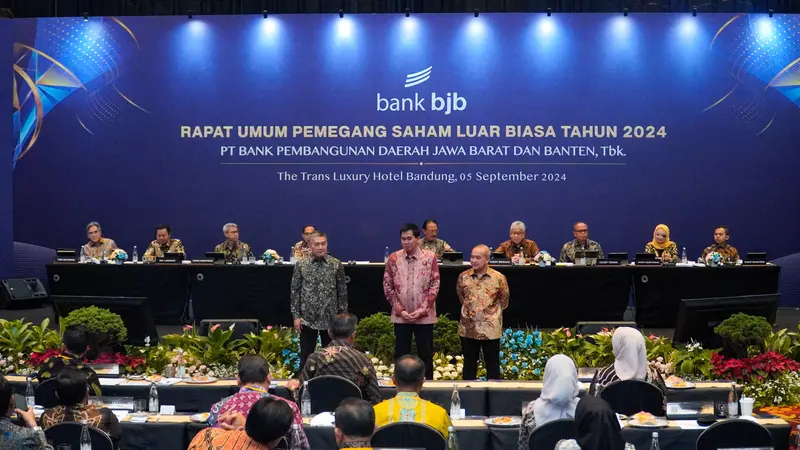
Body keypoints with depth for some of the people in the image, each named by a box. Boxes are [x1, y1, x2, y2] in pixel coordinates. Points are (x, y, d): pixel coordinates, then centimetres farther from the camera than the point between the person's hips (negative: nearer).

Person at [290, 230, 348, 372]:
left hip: (330, 318, 0)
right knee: (306, 355, 7)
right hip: (307, 318, 0)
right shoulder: (301, 265, -2)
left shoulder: (337, 265, -2)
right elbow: (295, 291, 1)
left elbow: (342, 292, 2)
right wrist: (296, 316, -3)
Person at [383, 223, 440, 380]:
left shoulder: (430, 258, -3)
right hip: (400, 316, 1)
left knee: (426, 355, 6)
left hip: (424, 316, -1)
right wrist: (400, 310, -7)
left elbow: (435, 286, -4)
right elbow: (388, 287, 2)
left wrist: (422, 310, -12)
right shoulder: (393, 259, 0)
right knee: (401, 355, 8)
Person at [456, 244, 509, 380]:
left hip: (490, 329, -2)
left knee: (492, 364, 5)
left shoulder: (498, 278, -8)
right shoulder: (463, 276, 0)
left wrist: (492, 312, 8)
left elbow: (504, 301, 5)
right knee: (469, 364, 11)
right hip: (468, 328, 3)